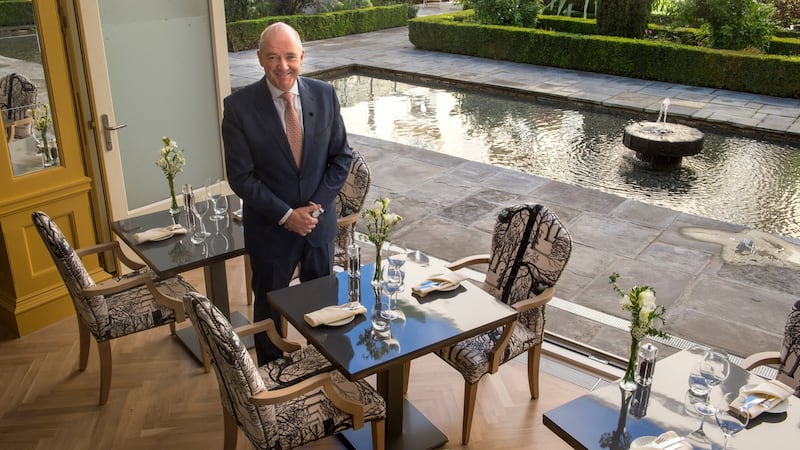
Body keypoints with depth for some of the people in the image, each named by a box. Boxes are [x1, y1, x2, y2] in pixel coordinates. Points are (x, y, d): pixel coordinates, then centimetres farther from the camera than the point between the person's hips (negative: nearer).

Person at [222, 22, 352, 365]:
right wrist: (287, 215, -17)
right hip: (270, 227, -2)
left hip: (319, 221, 3)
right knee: (270, 305, 16)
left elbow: (341, 156, -1)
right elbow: (241, 177, -14)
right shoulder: (239, 106, -16)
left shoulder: (325, 95, -7)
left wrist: (316, 206, -11)